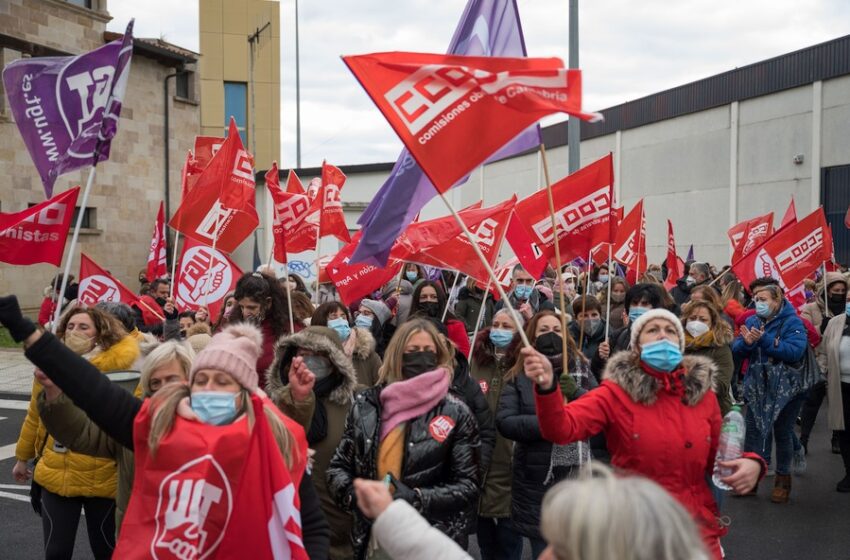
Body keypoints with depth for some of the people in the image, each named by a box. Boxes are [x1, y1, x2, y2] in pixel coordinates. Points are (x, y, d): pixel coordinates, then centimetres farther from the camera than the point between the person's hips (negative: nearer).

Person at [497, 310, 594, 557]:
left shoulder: (580, 369, 7)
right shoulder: (519, 375, 1)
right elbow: (505, 422, -10)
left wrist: (576, 393, -17)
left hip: (576, 475, 2)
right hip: (536, 479, -1)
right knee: (543, 550, 8)